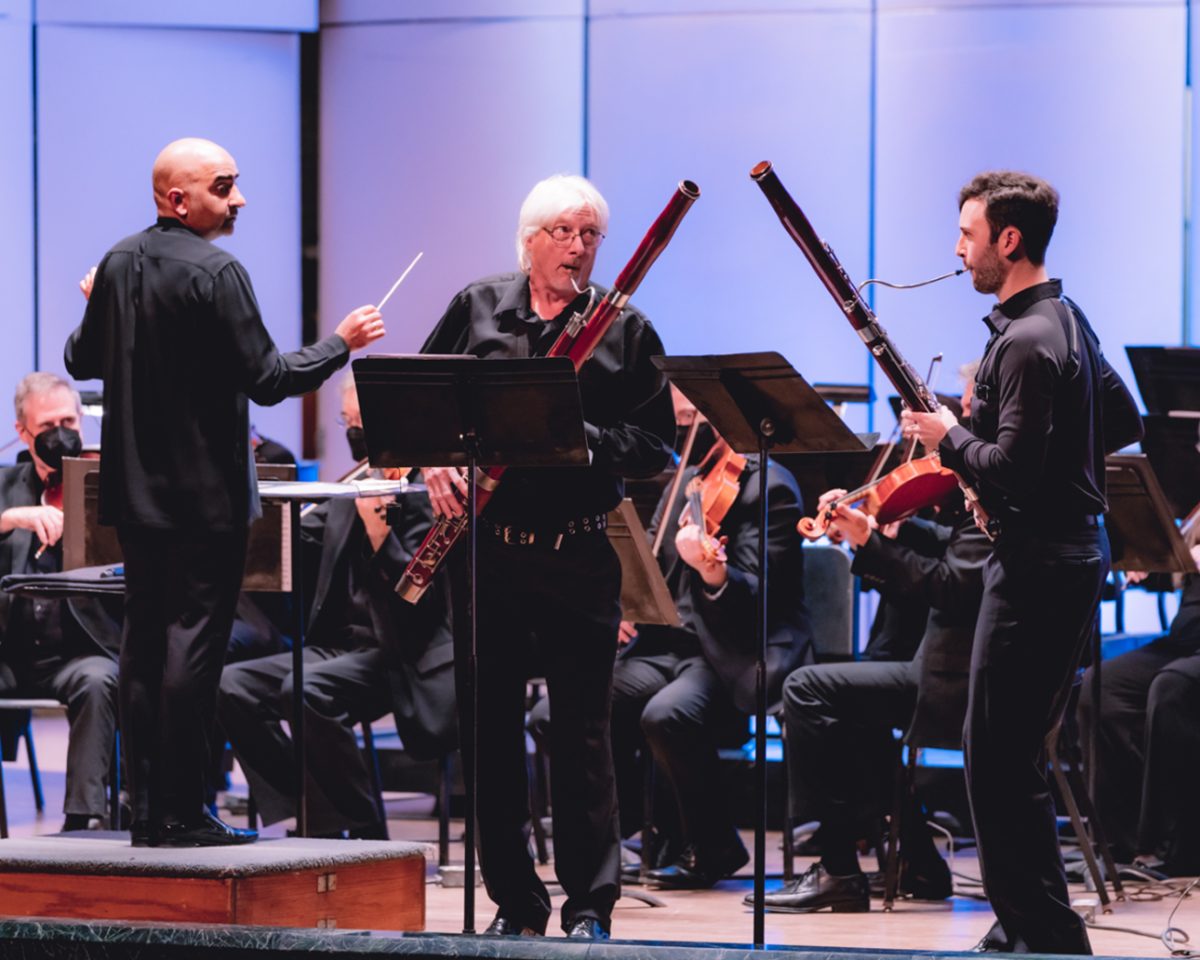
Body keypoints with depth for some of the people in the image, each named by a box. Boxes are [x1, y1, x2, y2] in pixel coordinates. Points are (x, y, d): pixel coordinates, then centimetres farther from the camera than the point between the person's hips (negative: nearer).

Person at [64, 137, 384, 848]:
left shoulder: (116, 267, 7)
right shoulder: (216, 274, -16)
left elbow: (82, 363, 18)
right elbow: (266, 380, -18)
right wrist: (341, 343, -4)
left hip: (136, 491, 7)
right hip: (206, 494, -7)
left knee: (145, 643, 11)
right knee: (194, 644, -5)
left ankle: (147, 809, 13)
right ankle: (181, 813, -5)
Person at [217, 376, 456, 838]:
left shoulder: (423, 492, -7)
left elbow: (418, 599, -17)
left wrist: (376, 523, -24)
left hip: (399, 657, -8)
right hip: (340, 647, 8)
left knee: (305, 689, -34)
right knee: (232, 686, -12)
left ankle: (364, 833, -19)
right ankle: (295, 820, -8)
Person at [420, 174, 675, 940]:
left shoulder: (625, 330, 2)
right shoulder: (477, 310, 8)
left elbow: (657, 446, -2)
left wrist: (587, 439, -18)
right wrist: (433, 461, -3)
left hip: (580, 558, -2)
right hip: (486, 548, 2)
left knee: (582, 733, -1)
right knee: (492, 726, 5)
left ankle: (592, 904, 6)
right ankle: (514, 900, 14)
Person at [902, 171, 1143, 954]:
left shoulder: (1027, 343, -18)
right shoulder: (1067, 318, 13)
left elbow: (1012, 470, -24)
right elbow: (1124, 425, 21)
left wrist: (949, 438, -8)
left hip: (1040, 566, -10)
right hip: (1070, 550, 10)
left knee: (1001, 758, -7)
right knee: (1001, 752, 16)